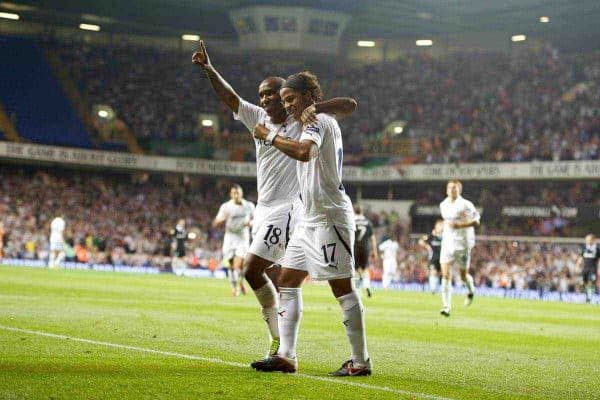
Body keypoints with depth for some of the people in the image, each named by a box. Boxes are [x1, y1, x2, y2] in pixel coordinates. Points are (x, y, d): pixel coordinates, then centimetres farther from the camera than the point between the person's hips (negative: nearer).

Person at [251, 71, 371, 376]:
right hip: (312, 218, 11)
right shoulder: (320, 123, 20)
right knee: (288, 281, 8)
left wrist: (270, 136, -19)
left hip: (330, 216, -11)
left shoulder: (318, 120, -11)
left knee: (342, 287, -8)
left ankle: (360, 361, -4)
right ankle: (286, 356, 8)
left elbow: (304, 151, -30)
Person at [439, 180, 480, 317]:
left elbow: (476, 222, -11)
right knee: (446, 275, -10)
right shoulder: (443, 205, 8)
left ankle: (471, 290, 44)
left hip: (463, 243, -4)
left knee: (463, 275, 8)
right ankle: (446, 307, -11)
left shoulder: (466, 205, -11)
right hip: (447, 243, 4)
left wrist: (460, 225, -22)